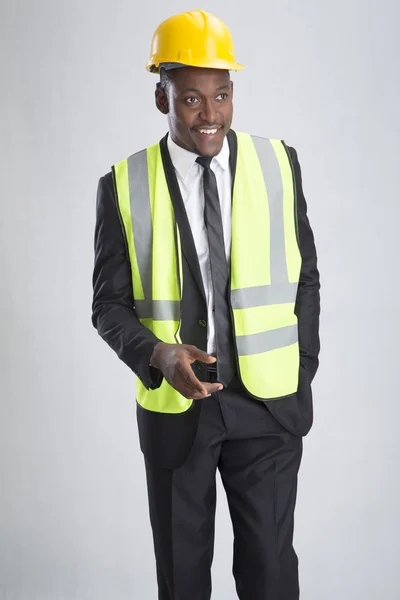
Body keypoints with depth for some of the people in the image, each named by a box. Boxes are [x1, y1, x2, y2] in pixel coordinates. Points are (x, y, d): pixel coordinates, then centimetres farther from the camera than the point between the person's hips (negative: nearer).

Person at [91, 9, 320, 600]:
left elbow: (304, 278, 6)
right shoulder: (124, 185, -5)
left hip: (268, 402, 0)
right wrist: (159, 356, -20)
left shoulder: (278, 163, -1)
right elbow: (109, 303, -2)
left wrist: (303, 376, 3)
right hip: (174, 406, 0)